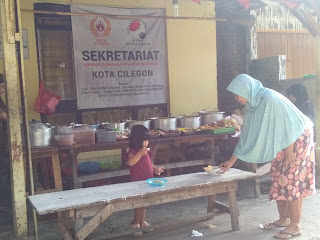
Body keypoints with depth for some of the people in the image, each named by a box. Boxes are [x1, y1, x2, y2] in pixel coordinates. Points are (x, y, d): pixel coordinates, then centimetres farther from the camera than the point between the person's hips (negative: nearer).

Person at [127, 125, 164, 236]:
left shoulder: (146, 151, 9)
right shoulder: (133, 151, -17)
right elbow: (130, 162, -36)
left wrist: (155, 169, 5)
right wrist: (140, 153, -40)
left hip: (147, 181, 9)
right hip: (138, 182, -9)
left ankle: (142, 221, 33)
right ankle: (134, 223, 12)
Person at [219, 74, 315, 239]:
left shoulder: (270, 98, -25)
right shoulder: (252, 105, 1)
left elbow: (288, 123, -23)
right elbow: (247, 135, 6)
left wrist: (289, 151, -21)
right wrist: (231, 161, 7)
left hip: (296, 140, -8)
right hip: (280, 145, 8)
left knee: (291, 182, -6)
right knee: (278, 182, 9)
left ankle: (295, 226, 2)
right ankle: (283, 219, 22)